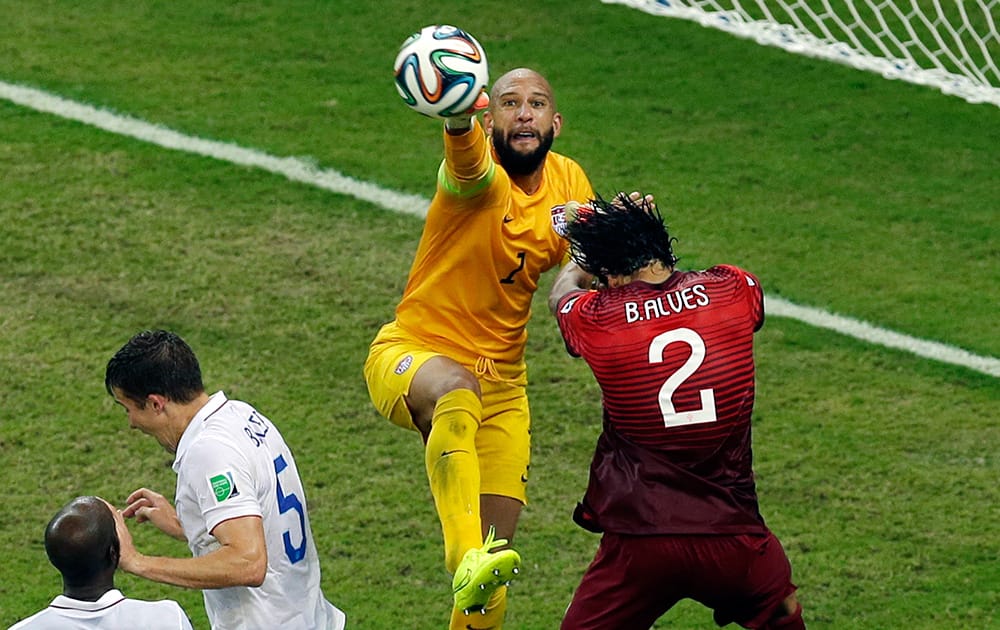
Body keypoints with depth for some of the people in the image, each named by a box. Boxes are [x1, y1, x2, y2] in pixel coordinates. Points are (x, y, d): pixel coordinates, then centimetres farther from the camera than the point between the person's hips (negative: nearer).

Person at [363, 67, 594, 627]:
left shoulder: (569, 182, 3)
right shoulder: (478, 172, -16)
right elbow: (468, 159, -41)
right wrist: (457, 117, -65)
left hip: (502, 381, 6)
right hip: (412, 354, -6)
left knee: (493, 569, -2)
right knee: (457, 390, -43)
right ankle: (467, 561, -52)